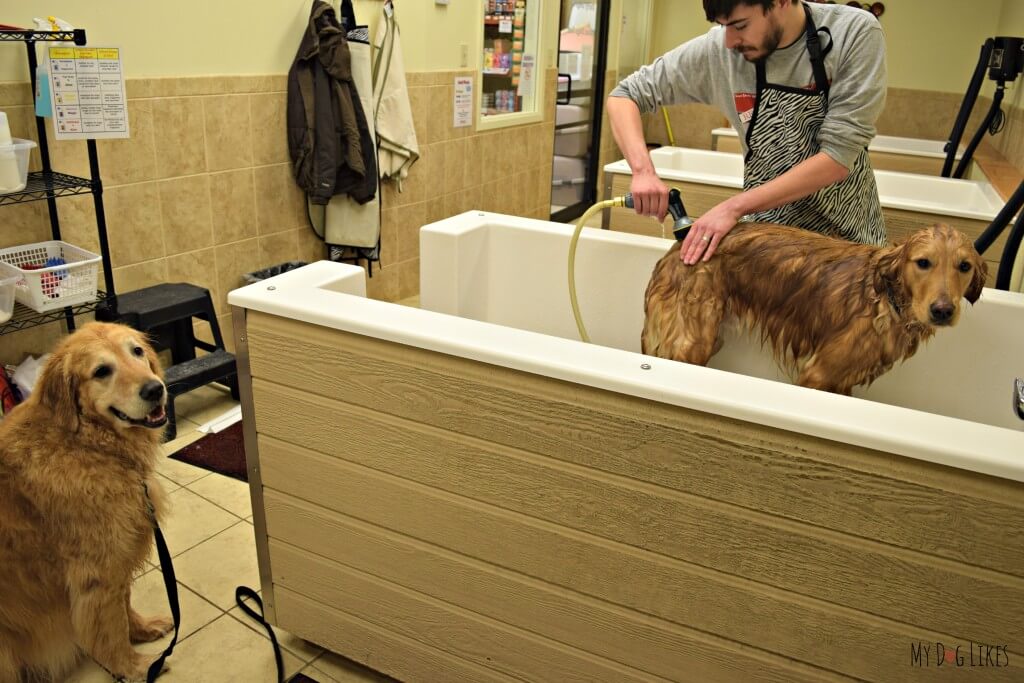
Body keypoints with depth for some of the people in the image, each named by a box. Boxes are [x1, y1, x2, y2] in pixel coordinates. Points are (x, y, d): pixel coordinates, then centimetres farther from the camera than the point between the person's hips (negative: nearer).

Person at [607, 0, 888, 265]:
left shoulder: (856, 33, -16)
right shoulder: (717, 48, -11)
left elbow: (838, 157, -21)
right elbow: (624, 95, -4)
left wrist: (735, 206, -26)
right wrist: (643, 171, -21)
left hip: (848, 231, -1)